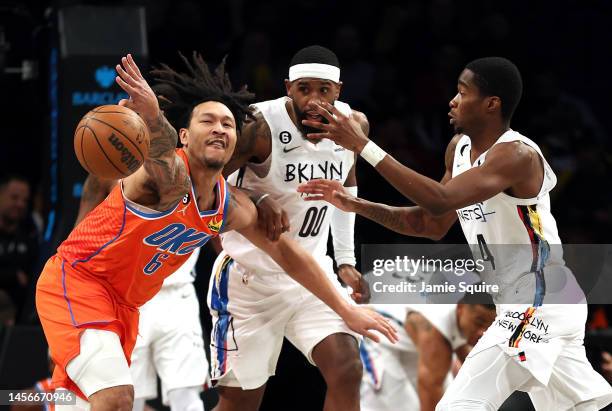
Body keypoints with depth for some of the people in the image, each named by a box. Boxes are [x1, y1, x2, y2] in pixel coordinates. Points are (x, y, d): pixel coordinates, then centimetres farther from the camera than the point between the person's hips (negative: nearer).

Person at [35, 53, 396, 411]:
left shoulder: (233, 209, -1)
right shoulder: (170, 174, -25)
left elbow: (286, 252, 14)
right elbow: (162, 145, -50)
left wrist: (346, 310, 16)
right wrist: (152, 118, -75)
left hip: (125, 303, 8)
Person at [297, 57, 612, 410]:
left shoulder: (517, 155, -22)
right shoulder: (459, 148, 6)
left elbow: (441, 201, -35)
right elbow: (432, 225, 14)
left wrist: (363, 146, -35)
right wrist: (355, 204, 4)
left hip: (538, 303, -10)